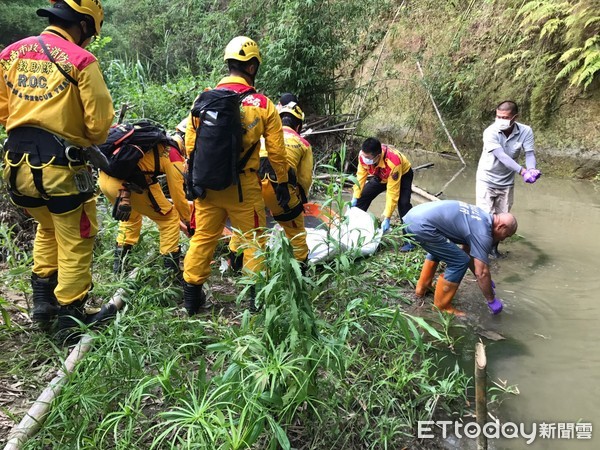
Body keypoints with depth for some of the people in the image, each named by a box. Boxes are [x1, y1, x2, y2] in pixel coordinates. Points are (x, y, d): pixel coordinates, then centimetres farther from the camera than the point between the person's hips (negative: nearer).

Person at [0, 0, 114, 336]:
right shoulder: (81, 60, -9)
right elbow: (99, 123, -11)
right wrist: (87, 141, 10)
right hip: (60, 166, -6)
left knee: (47, 228, 29)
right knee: (75, 243, 9)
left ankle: (42, 300, 32)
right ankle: (70, 318, 18)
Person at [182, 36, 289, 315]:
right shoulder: (263, 105, -5)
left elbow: (190, 146, 7)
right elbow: (276, 151, -1)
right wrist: (282, 184, 11)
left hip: (207, 184, 3)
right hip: (243, 186, -3)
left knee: (203, 238, 15)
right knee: (254, 239, 11)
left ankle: (192, 297, 23)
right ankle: (257, 297, 19)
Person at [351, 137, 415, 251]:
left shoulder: (393, 162, -45)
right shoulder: (364, 155, -31)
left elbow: (392, 192, -40)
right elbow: (361, 175, -14)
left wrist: (387, 218, -39)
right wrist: (355, 197, -16)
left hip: (403, 174, -5)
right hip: (380, 176, 5)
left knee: (403, 203, -26)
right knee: (363, 196, -1)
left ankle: (409, 240, -15)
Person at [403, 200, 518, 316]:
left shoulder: (481, 217, 23)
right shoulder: (482, 232, -6)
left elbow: (467, 252, 33)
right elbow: (482, 272, -5)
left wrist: (483, 281, 40)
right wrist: (492, 300, 8)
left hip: (413, 216, 10)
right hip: (421, 225, -10)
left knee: (438, 248, 35)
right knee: (460, 261, -1)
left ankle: (422, 288, 41)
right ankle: (441, 307, 11)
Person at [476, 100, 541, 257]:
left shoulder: (526, 131, -12)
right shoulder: (490, 132, -23)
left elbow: (529, 153, -17)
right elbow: (502, 157, -31)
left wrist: (532, 169, -40)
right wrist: (522, 171, -43)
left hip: (507, 182, 3)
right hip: (487, 179, -3)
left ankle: (494, 246, 31)